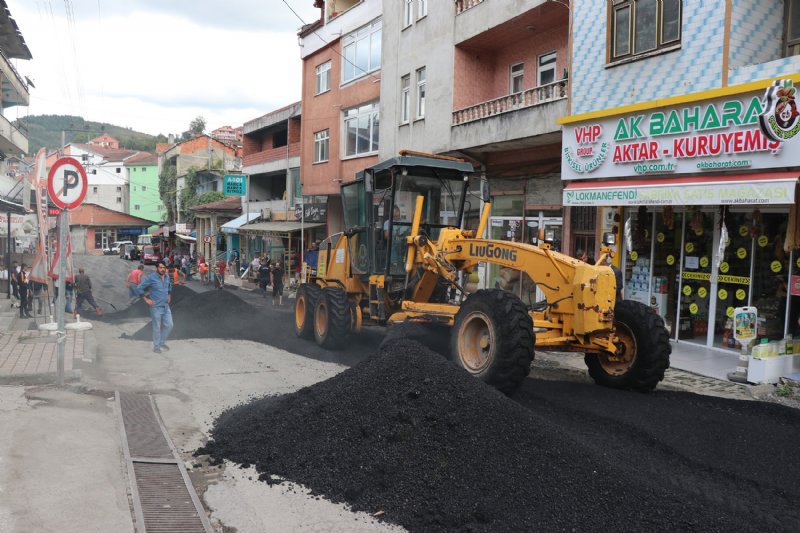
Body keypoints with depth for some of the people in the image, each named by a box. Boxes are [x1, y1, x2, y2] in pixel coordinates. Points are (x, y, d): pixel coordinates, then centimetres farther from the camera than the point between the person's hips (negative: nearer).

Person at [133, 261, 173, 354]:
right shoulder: (151, 278, -13)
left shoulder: (167, 277, 6)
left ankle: (162, 342, 27)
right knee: (157, 327, 3)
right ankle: (156, 346, 17)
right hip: (156, 307, -6)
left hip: (166, 306, 6)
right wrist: (146, 300, -12)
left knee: (169, 325, 8)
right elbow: (139, 289, -12)